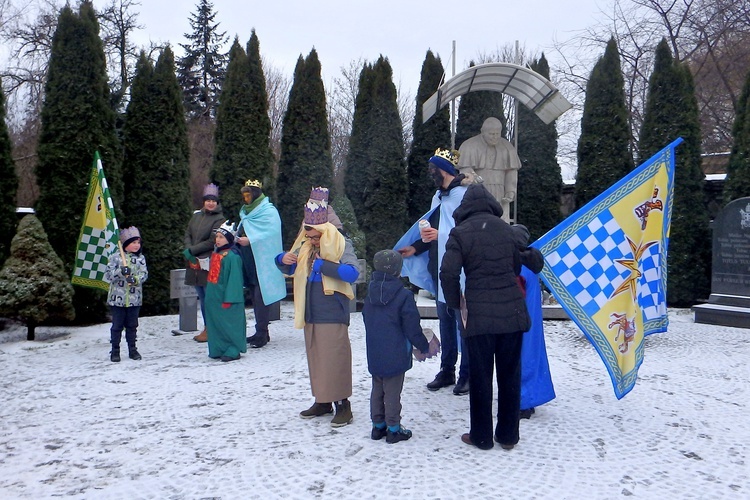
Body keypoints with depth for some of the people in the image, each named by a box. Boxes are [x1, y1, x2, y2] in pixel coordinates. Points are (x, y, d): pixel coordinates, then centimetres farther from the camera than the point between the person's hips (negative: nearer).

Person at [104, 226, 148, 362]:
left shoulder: (141, 258, 4)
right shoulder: (115, 257, -4)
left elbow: (144, 274, -3)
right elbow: (107, 276, -7)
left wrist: (135, 279, -23)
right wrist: (121, 272, -23)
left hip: (134, 299, 2)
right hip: (117, 299, -2)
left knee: (132, 325, 12)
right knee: (117, 325, 6)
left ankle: (132, 349, 22)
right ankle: (115, 350, 16)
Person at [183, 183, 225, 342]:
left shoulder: (219, 219, -7)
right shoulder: (197, 215, 12)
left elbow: (212, 242, -13)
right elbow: (188, 233, 13)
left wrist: (192, 250, -13)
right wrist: (188, 249, -5)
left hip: (208, 263, -7)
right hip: (194, 262, 7)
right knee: (202, 297, 12)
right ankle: (207, 328, 21)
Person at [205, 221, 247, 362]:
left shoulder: (232, 256, -17)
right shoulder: (215, 253, 11)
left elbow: (234, 279, -19)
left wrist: (228, 299, -20)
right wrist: (209, 293, 20)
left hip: (226, 298, -9)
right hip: (214, 297, 9)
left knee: (229, 324, -1)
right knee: (215, 323, 14)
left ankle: (233, 350, 10)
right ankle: (218, 350, 24)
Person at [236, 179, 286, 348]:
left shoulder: (269, 211, -5)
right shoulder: (246, 212, 19)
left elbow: (272, 233, -18)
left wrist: (250, 240, -23)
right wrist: (238, 238, 0)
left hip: (262, 262, -8)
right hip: (249, 262, 8)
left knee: (260, 297, -9)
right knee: (255, 297, 9)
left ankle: (262, 333, -6)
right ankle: (261, 333, 15)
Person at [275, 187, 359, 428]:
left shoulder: (341, 246, -8)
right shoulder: (305, 247, 10)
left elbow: (352, 273, -24)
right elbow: (290, 270, 22)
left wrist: (323, 265, -24)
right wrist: (283, 259, 0)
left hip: (332, 316, -6)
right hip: (310, 315, 7)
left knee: (335, 360, -3)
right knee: (315, 358, 13)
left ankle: (343, 404, 7)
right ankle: (322, 401, 25)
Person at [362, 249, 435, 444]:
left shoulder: (370, 294, 3)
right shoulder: (404, 296, -16)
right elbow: (412, 328, -13)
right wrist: (424, 347, 2)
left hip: (374, 354, 6)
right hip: (395, 355, -6)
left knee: (377, 390, 16)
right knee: (392, 392, 3)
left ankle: (378, 425, 25)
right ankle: (393, 429, 12)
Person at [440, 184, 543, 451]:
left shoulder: (460, 233, -3)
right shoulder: (507, 229, 7)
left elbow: (448, 274, -10)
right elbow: (518, 266, 11)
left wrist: (455, 304, 3)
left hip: (480, 315, -3)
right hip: (512, 311, 3)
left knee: (481, 377, 8)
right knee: (510, 374, 13)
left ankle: (482, 436, 18)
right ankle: (508, 435, 23)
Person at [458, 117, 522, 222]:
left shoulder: (507, 147, 12)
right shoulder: (469, 146, 0)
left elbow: (511, 171, 9)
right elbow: (465, 170, -8)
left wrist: (510, 191, -3)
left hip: (499, 197, 3)